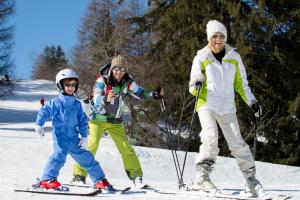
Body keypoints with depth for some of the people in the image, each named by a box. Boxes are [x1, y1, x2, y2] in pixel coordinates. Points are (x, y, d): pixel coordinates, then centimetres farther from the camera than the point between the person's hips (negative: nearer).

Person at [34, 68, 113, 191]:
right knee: (59, 155, -28)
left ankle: (100, 180, 18)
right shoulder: (55, 103, -1)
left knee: (87, 158, 8)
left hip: (74, 140, 4)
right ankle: (47, 179, -27)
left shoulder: (77, 104, 10)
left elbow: (83, 121, 12)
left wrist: (84, 137, 3)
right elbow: (44, 112, -3)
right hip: (60, 139, -4)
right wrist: (39, 125, -19)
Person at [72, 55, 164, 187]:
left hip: (116, 122, 3)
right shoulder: (102, 81, -17)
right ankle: (79, 174, -11)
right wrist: (106, 99, -50)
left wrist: (155, 94, -25)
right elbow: (97, 100, -28)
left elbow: (141, 93, -5)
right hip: (98, 119, -3)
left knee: (126, 148, -1)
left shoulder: (127, 83, -5)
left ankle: (136, 176, 10)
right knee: (92, 145, -18)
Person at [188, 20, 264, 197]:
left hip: (227, 108, 2)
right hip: (207, 105, -2)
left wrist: (252, 101, 3)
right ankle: (201, 178, -20)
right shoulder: (201, 58, 3)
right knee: (211, 138, -22)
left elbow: (241, 84, 16)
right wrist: (197, 86, -19)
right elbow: (192, 87, 5)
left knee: (238, 143, -4)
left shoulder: (234, 57, 9)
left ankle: (251, 179, 5)